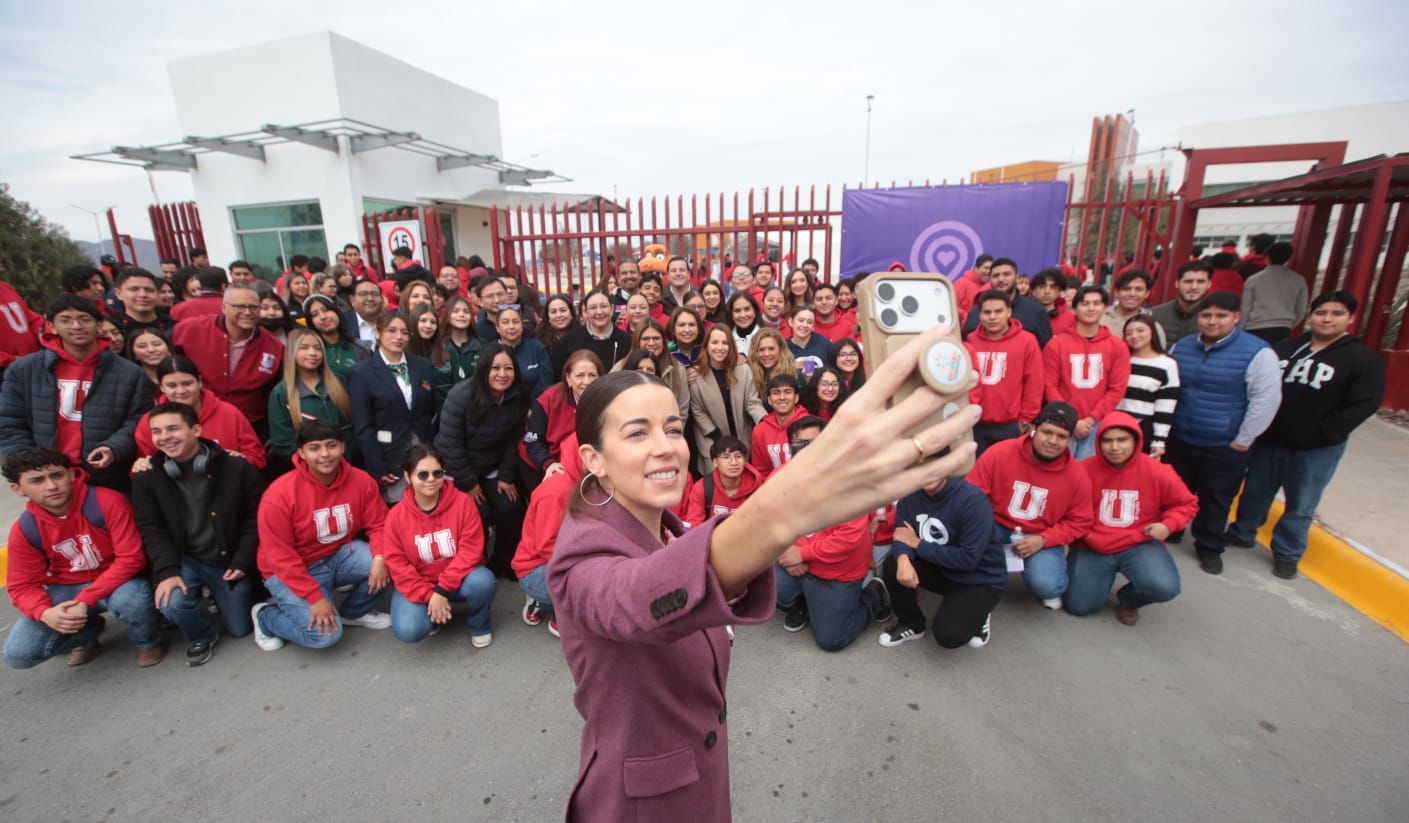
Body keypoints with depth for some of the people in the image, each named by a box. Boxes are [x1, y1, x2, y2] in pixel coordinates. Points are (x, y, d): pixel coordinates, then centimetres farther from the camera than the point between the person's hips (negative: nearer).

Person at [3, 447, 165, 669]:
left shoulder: (108, 502, -21)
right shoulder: (24, 530, -7)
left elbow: (131, 558, -23)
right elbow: (22, 586, -2)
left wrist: (86, 600, -28)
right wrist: (45, 613, -24)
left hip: (118, 581, -4)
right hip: (66, 590, 4)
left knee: (130, 600, -38)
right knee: (18, 654, -14)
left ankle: (148, 641, -3)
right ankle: (87, 631, 18)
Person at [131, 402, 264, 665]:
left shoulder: (237, 466, -14)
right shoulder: (146, 477, -7)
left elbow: (256, 517, -8)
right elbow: (152, 529, -6)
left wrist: (242, 562, -12)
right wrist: (167, 571, -19)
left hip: (229, 560, -1)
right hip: (184, 559, 1)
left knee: (241, 629, 7)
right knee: (172, 603, -30)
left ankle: (218, 594, 42)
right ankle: (202, 636, 7)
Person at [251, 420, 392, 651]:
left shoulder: (361, 480, -12)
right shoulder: (280, 494, -22)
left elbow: (379, 525, -5)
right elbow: (280, 556, -19)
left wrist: (379, 558, -26)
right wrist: (315, 597, -22)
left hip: (341, 554, 4)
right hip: (293, 571, -4)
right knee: (325, 634, -18)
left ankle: (353, 612, 9)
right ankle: (264, 616, 14)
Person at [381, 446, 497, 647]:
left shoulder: (463, 502, -15)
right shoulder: (396, 515, -10)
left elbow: (470, 551, -16)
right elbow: (396, 564, -9)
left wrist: (442, 589, -22)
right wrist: (429, 596, -17)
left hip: (457, 579, -1)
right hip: (417, 585, 1)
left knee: (482, 582, -33)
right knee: (408, 631, -24)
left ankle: (478, 625, 1)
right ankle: (433, 615, 14)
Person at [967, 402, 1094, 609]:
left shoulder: (1077, 475, -10)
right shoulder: (1000, 453, -16)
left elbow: (1078, 522, -1)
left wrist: (1043, 539, -16)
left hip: (1042, 539, 0)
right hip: (998, 528, 0)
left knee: (1045, 585, -27)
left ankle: (1049, 586, 15)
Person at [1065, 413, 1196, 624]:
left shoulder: (1157, 472, -9)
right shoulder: (1084, 470, -12)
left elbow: (1186, 503, 8)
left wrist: (1168, 525, -9)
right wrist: (1082, 533, -13)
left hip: (1139, 545, 1)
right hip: (1091, 548, -1)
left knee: (1165, 588, -28)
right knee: (1079, 606, -6)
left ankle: (1128, 599, 12)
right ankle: (1107, 574, 29)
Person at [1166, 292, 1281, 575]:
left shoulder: (1257, 352, -13)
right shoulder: (1181, 347, 2)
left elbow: (1266, 400, -13)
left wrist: (1243, 440, -11)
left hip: (1225, 447, -3)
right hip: (1179, 440, 4)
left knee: (1215, 501, 11)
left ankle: (1209, 548, 29)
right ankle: (1168, 533, 37)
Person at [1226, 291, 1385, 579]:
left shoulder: (1364, 358, -4)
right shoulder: (1286, 347, 3)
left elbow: (1364, 404, -10)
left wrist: (1321, 434, -16)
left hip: (1317, 450, -2)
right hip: (1268, 441, 2)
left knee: (1301, 506, 9)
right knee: (1255, 493, 15)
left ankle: (1287, 554, 25)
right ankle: (1242, 533, 34)